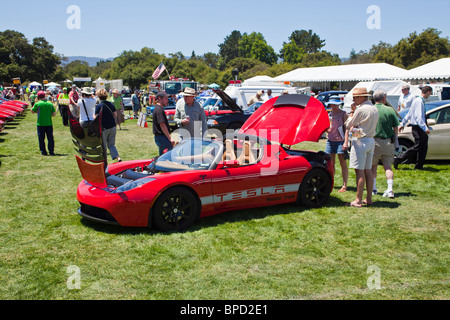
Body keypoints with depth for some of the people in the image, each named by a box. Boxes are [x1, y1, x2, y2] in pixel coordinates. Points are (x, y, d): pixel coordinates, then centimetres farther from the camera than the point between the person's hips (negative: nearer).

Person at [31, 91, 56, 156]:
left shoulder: (37, 104, -7)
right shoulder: (50, 104, 2)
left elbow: (32, 111, 6)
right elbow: (54, 113, 4)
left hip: (40, 124, -2)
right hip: (49, 123, 2)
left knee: (41, 139, 7)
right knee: (50, 138, 7)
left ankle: (43, 152, 8)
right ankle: (51, 151, 8)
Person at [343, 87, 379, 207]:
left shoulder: (360, 109, -14)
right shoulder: (374, 109, 14)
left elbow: (348, 125, -5)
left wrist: (351, 115, 13)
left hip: (360, 141, -9)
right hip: (371, 140, 9)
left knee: (359, 171, -7)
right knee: (368, 170, 12)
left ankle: (358, 200, -5)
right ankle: (369, 199, 16)